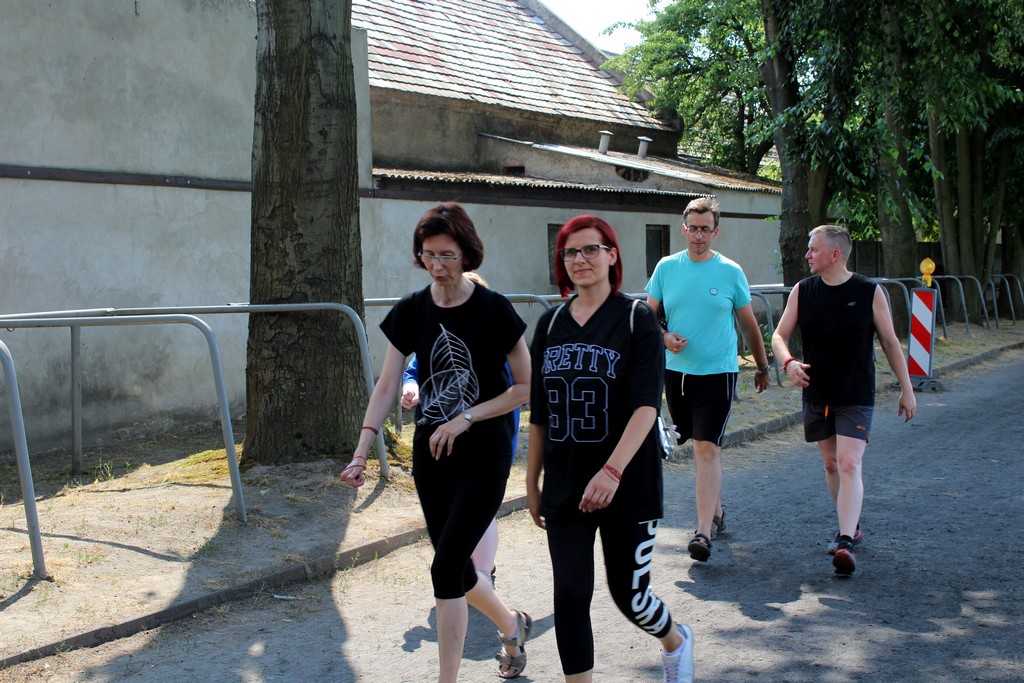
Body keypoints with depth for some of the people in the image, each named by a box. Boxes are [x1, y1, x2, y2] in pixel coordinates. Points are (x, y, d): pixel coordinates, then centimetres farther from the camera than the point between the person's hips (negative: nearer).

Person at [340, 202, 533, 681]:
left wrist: (465, 418, -15)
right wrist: (361, 452, -11)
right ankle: (512, 626, 43)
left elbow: (526, 387, -8)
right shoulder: (411, 312, 1)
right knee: (455, 566, 14)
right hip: (431, 453, 5)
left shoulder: (493, 310, -10)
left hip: (484, 454, -5)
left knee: (446, 567, -11)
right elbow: (386, 386, -1)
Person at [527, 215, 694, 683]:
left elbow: (647, 406, -17)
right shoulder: (551, 324, 6)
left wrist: (612, 471, -28)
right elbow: (539, 414, 11)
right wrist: (532, 484, 11)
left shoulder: (637, 318, -7)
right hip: (564, 488, 4)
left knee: (628, 593, 6)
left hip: (628, 486, -3)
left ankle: (676, 643, 39)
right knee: (570, 597, 0)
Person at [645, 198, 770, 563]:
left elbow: (749, 325, 8)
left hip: (717, 372, -3)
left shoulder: (731, 272, -2)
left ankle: (704, 531, -15)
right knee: (699, 446, 15)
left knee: (707, 448, -13)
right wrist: (665, 337, -11)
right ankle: (716, 511, 33)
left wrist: (763, 368, 14)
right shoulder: (666, 267, 3)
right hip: (676, 371, 3)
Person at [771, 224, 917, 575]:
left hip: (856, 398, -4)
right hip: (816, 395, 4)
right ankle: (851, 526, 33)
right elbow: (779, 335, 4)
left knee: (849, 465, -15)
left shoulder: (869, 292, -6)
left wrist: (906, 388, 4)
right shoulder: (802, 291, 1)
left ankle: (845, 543, -20)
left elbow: (890, 342, 2)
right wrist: (789, 363, -18)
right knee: (830, 464, 14)